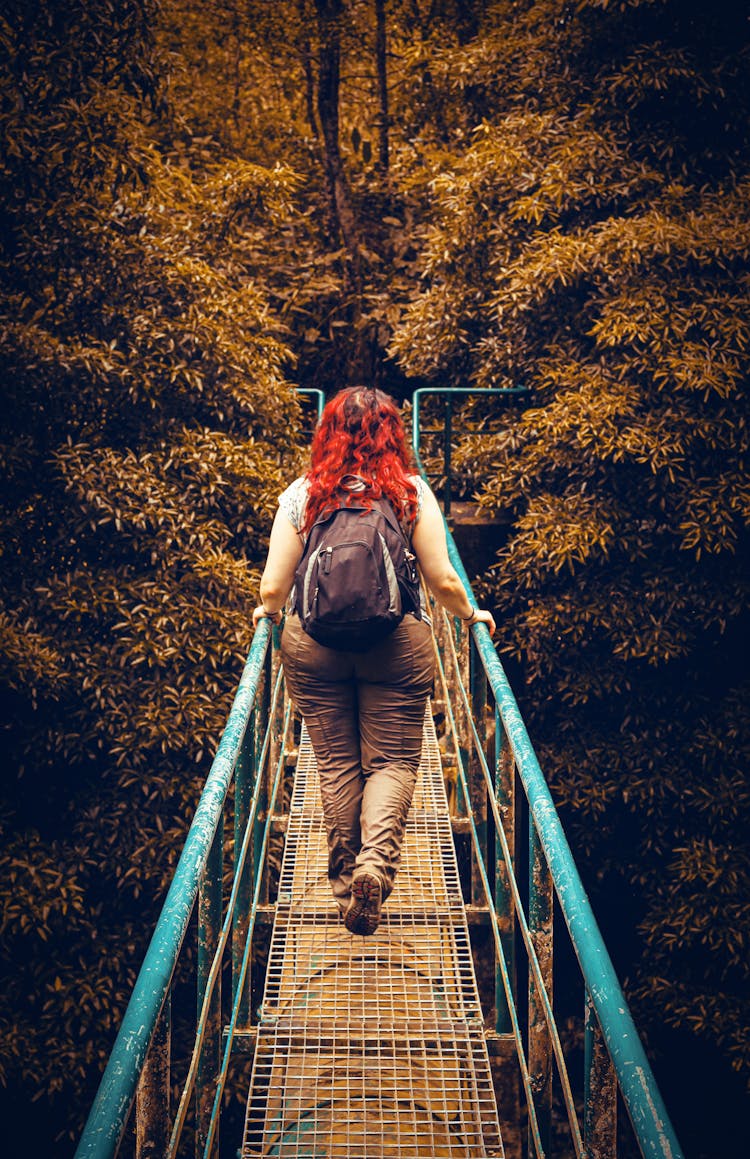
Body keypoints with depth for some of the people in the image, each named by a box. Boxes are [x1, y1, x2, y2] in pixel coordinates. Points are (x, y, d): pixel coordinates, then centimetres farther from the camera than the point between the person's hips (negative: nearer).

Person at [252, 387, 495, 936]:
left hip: (313, 644, 1)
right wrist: (470, 614, 16)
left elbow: (273, 588, -1)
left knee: (336, 760, 12)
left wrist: (269, 612, 21)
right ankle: (375, 862, -15)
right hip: (396, 643, -1)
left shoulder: (301, 494, -1)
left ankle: (345, 872, 19)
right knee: (393, 760, 5)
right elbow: (443, 580, -3)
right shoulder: (412, 491, -2)